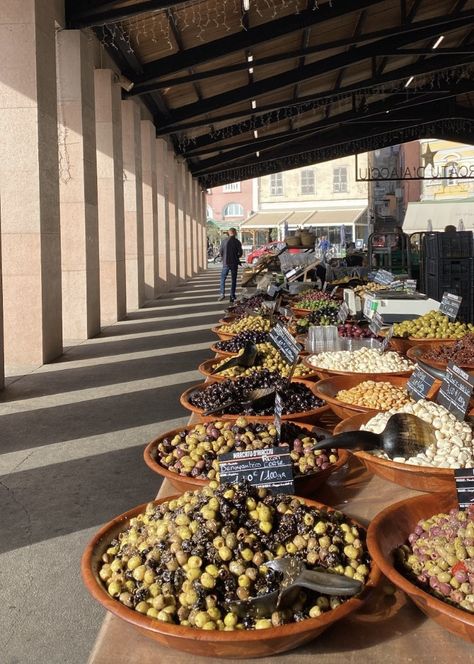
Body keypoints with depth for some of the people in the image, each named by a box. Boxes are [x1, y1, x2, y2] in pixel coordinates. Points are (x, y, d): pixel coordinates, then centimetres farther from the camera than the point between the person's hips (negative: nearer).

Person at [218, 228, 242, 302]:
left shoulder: (224, 241, -4)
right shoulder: (237, 242, -6)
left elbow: (220, 252, -2)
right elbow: (240, 253, -6)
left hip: (226, 263, 0)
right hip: (234, 263, 0)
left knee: (223, 278, 9)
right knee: (233, 280, 8)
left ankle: (222, 294, -5)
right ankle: (232, 296, 6)